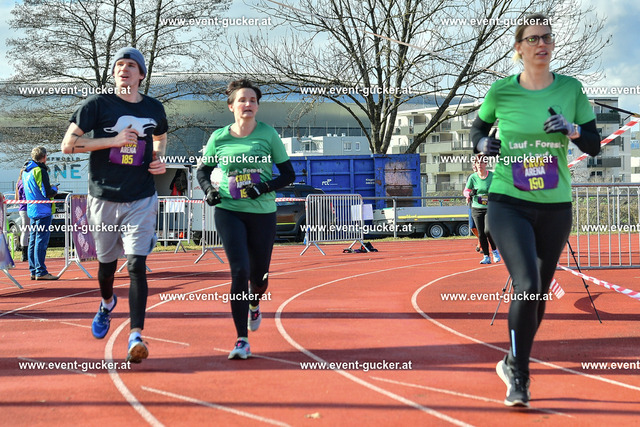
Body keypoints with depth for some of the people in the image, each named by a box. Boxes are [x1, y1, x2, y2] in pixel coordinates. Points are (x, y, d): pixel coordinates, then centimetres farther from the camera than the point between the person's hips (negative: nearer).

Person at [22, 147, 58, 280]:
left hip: (32, 211, 9)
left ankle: (33, 271, 14)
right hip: (43, 210, -9)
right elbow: (47, 193, -19)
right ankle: (41, 272, -8)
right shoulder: (40, 171, -14)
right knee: (41, 240, -8)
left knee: (33, 241, 11)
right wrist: (55, 189, 2)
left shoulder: (26, 171, 14)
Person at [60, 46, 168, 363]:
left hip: (142, 200, 0)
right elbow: (68, 144, -8)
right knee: (107, 263, 14)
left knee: (137, 265, -13)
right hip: (104, 199, 0)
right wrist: (114, 141, -17)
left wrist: (159, 159, 6)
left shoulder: (154, 109, 6)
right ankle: (107, 303, 47)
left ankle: (136, 335, -16)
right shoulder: (98, 104, -4)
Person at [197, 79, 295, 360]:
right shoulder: (219, 138, 2)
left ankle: (254, 304, 49)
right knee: (239, 271, -13)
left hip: (263, 213, 1)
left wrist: (266, 186, -16)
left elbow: (288, 174, 1)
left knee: (259, 276, 10)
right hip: (229, 211, 0)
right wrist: (209, 190, -4)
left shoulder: (268, 134, -1)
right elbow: (202, 170, 16)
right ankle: (242, 341, -6)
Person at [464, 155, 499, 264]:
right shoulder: (473, 177, 0)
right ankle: (486, 257, 11)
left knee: (487, 230, -18)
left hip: (490, 208, -2)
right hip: (477, 209, 2)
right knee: (481, 233, -1)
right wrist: (469, 194, -16)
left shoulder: (492, 176, -2)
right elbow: (466, 190, 6)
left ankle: (495, 251, 7)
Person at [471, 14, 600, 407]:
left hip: (555, 208, 3)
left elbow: (594, 145, 3)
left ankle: (514, 364, 35)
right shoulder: (501, 91, -3)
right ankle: (518, 376, -3)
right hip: (508, 204, -3)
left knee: (539, 294, 12)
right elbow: (479, 126, 15)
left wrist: (571, 129, -17)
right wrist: (483, 143, -7)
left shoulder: (570, 89, 0)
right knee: (526, 286, -19)